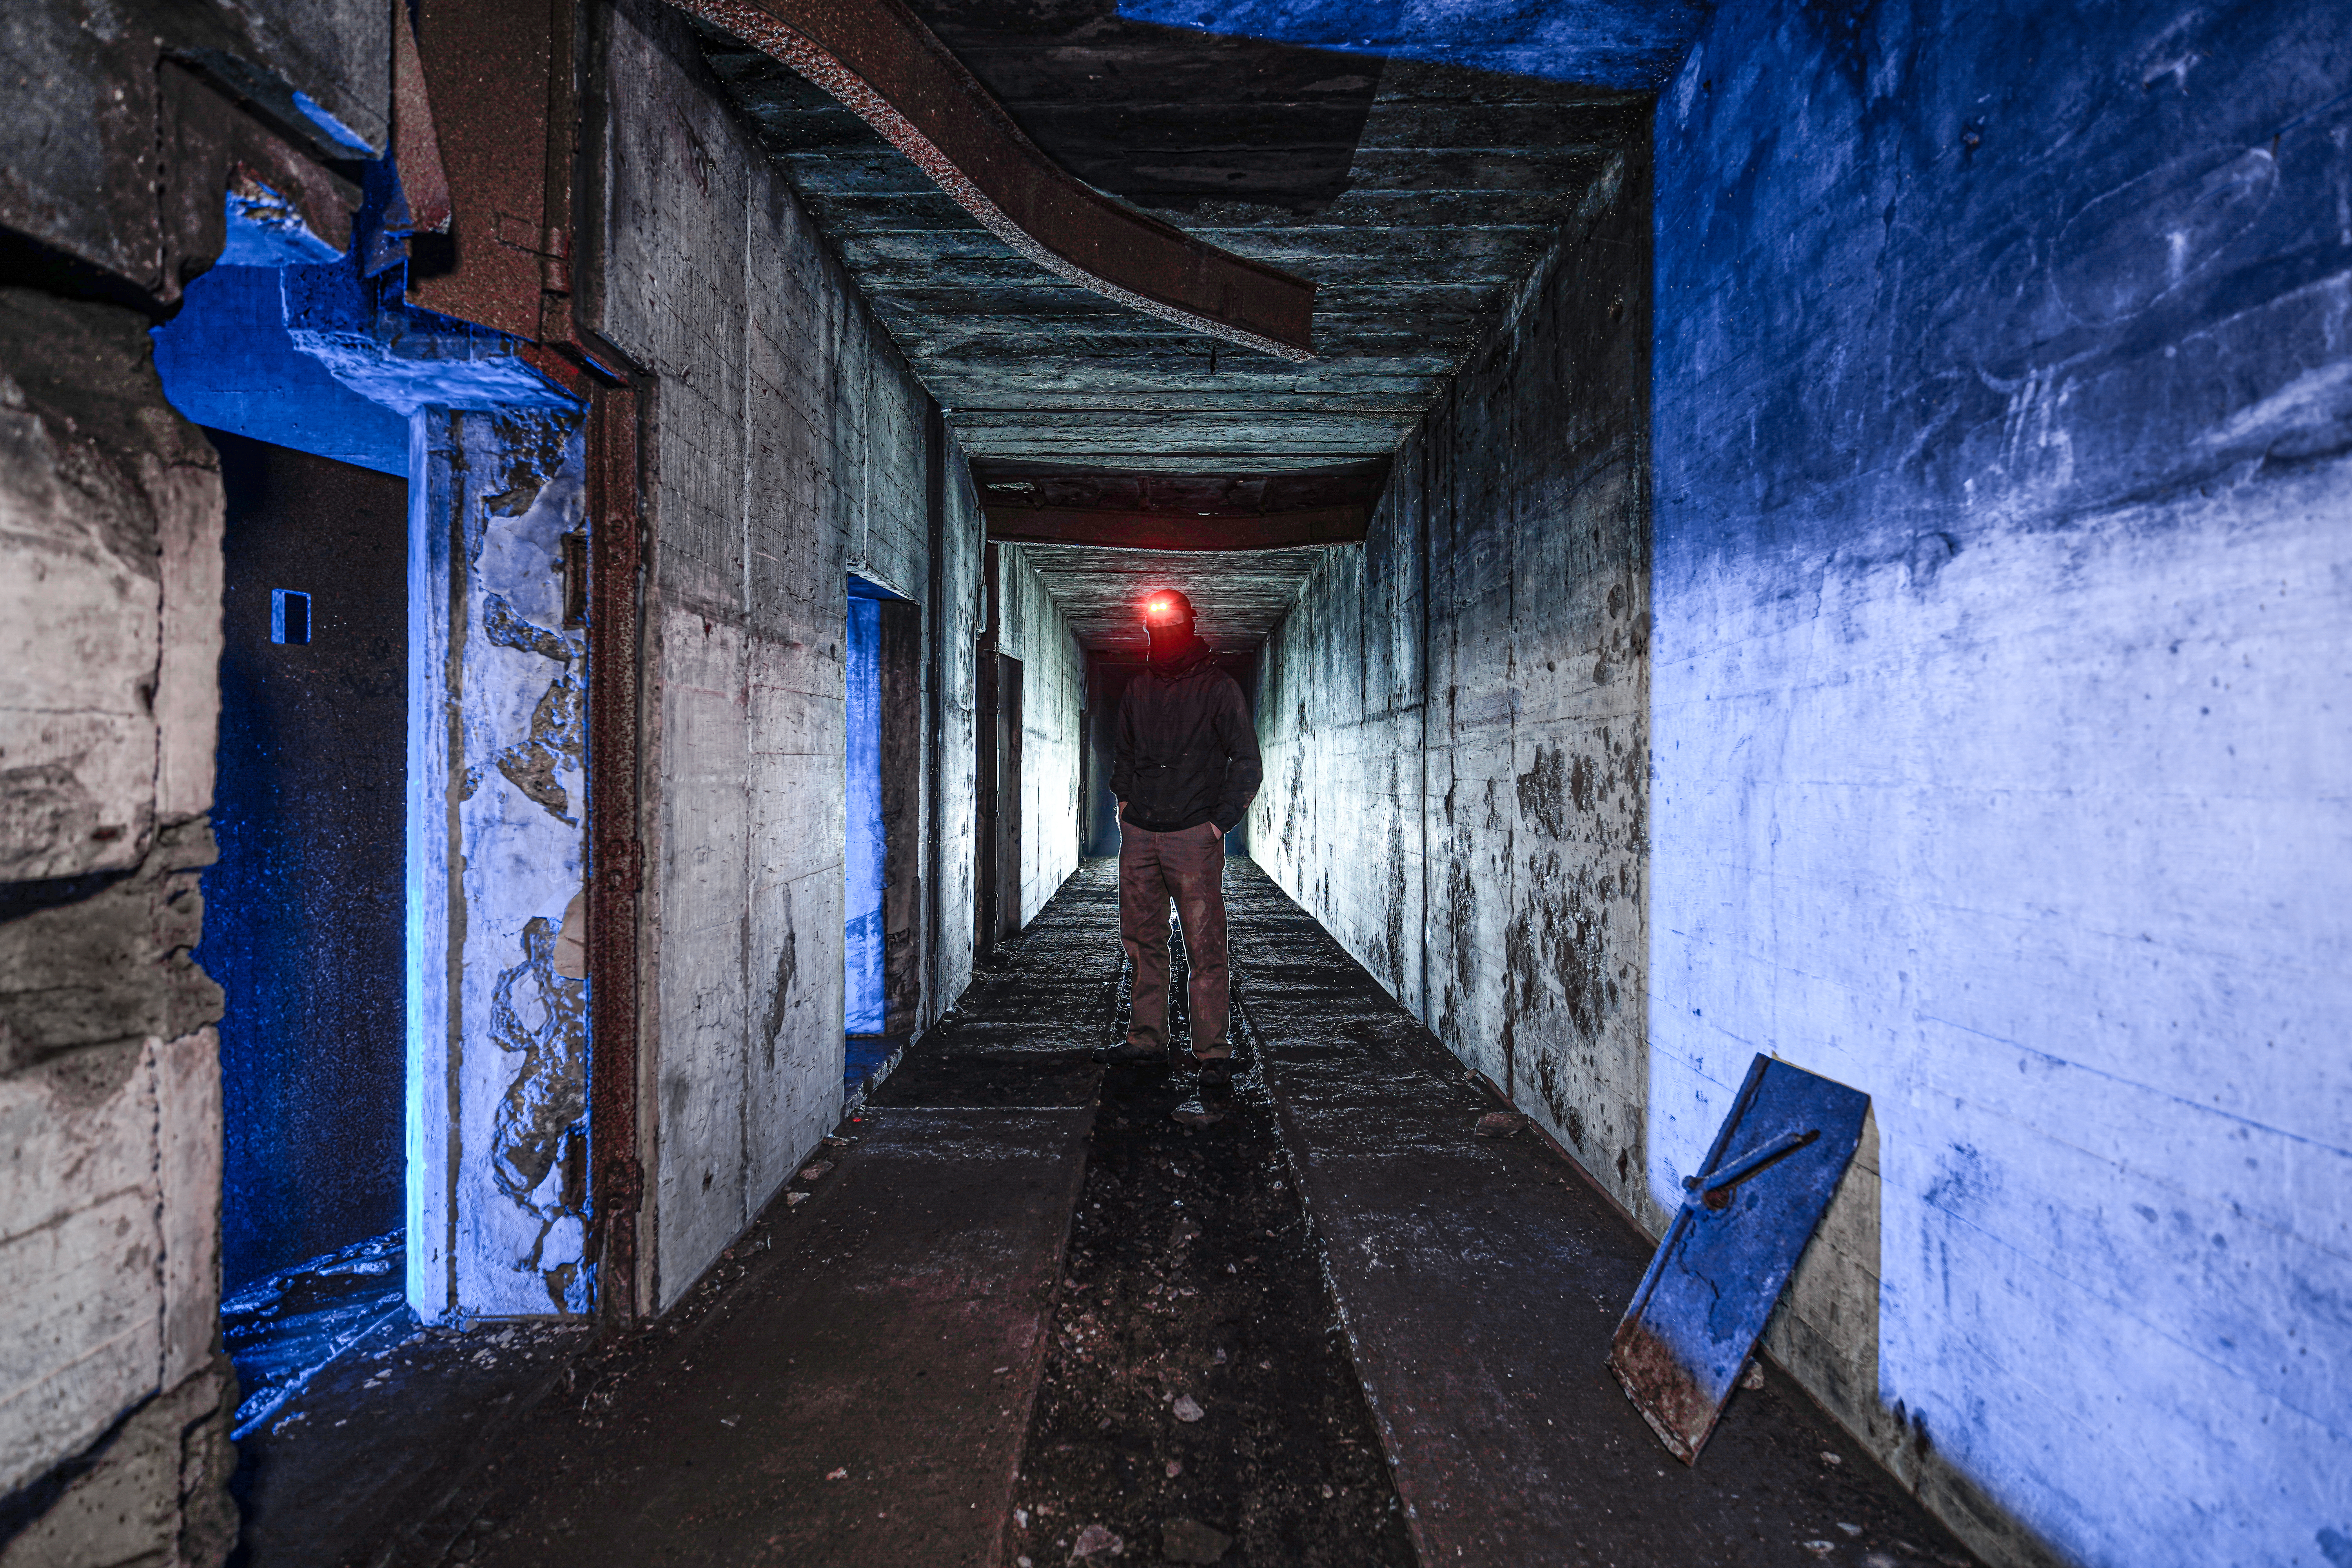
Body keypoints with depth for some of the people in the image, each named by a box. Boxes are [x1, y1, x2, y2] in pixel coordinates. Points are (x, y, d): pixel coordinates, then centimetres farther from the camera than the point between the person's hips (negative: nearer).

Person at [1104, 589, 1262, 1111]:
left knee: (1205, 946, -6)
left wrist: (1221, 820, -8)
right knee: (1143, 941, 9)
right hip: (1138, 836, 5)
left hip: (1193, 837, -5)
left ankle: (1212, 1050, 1)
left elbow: (1248, 763, -2)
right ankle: (1147, 1038, 21)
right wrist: (1124, 799, 14)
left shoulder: (1216, 687, -2)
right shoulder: (1138, 690, 13)